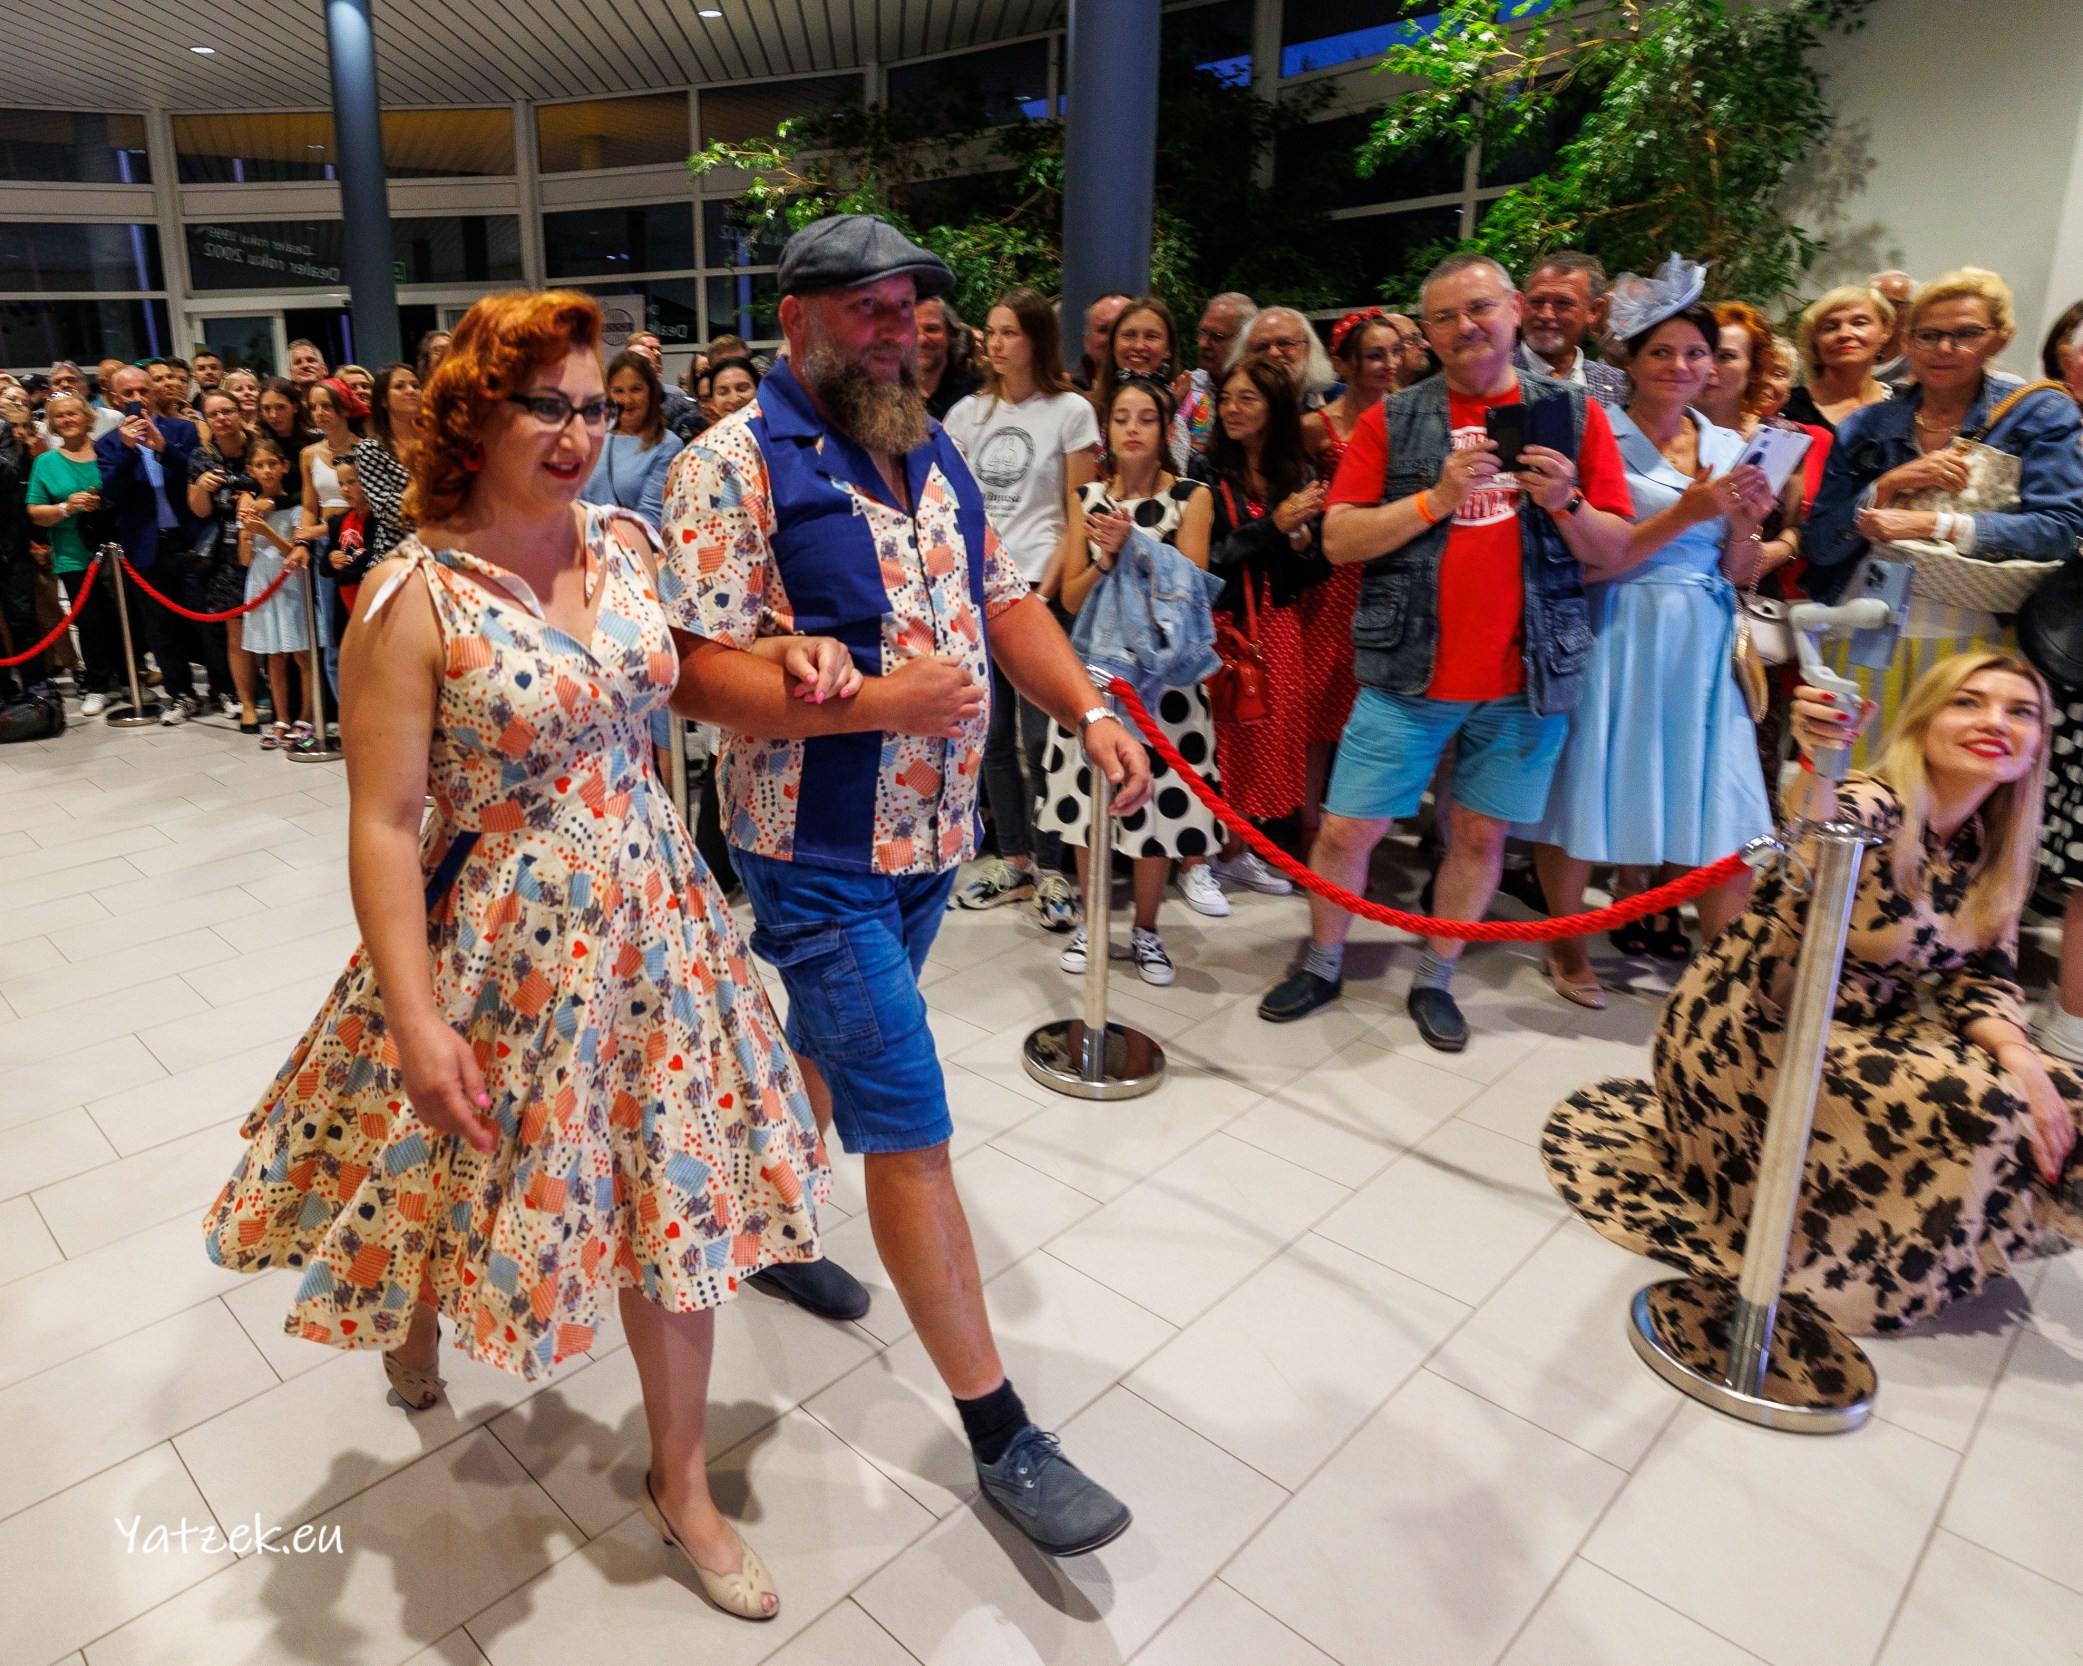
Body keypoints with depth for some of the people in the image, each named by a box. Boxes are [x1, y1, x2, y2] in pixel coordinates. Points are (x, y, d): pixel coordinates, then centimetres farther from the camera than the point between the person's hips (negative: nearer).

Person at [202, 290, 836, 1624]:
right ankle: (412, 1316, 59)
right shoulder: (415, 598, -15)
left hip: (653, 917, 4)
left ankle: (681, 1484, 32)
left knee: (674, 1198, 10)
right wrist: (417, 1020, -20)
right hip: (503, 941, -4)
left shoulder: (630, 544, 0)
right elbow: (384, 824, -16)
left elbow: (678, 682, 17)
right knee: (474, 1178, 18)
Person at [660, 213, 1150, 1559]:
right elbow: (698, 673, -18)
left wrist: (1090, 709, -3)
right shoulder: (734, 467, -13)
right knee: (913, 1130, -4)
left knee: (830, 1052, 25)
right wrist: (869, 704, -27)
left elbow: (1003, 600, 12)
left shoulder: (936, 454, 9)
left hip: (932, 836, 8)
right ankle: (1001, 1433, 8)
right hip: (821, 855, -7)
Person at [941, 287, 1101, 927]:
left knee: (1041, 736, -4)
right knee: (992, 734, 8)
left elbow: (1079, 513, -3)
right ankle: (1013, 862, 20)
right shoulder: (967, 413, 13)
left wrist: (1050, 586, -12)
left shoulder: (1071, 411, 1)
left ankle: (1052, 870, 9)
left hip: (1039, 589, -4)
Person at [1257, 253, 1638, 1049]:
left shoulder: (1573, 413, 7)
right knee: (1347, 829, 1)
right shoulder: (1392, 420, 4)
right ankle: (1321, 967, 23)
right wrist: (1435, 498, -15)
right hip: (1409, 672, -1)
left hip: (1528, 676, 1)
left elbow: (1613, 550, 6)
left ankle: (1435, 982, 27)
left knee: (1481, 834, 9)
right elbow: (1338, 539, -4)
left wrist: (1565, 504, -13)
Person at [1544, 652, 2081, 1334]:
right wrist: (1815, 769, -54)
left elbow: (1983, 977, 4)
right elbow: (1797, 922, -41)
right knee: (1972, 1101, -22)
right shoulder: (1864, 809, -21)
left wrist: (2018, 1055, -16)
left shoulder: (1991, 849, 4)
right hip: (1750, 1030, -8)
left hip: (1863, 1030, 8)